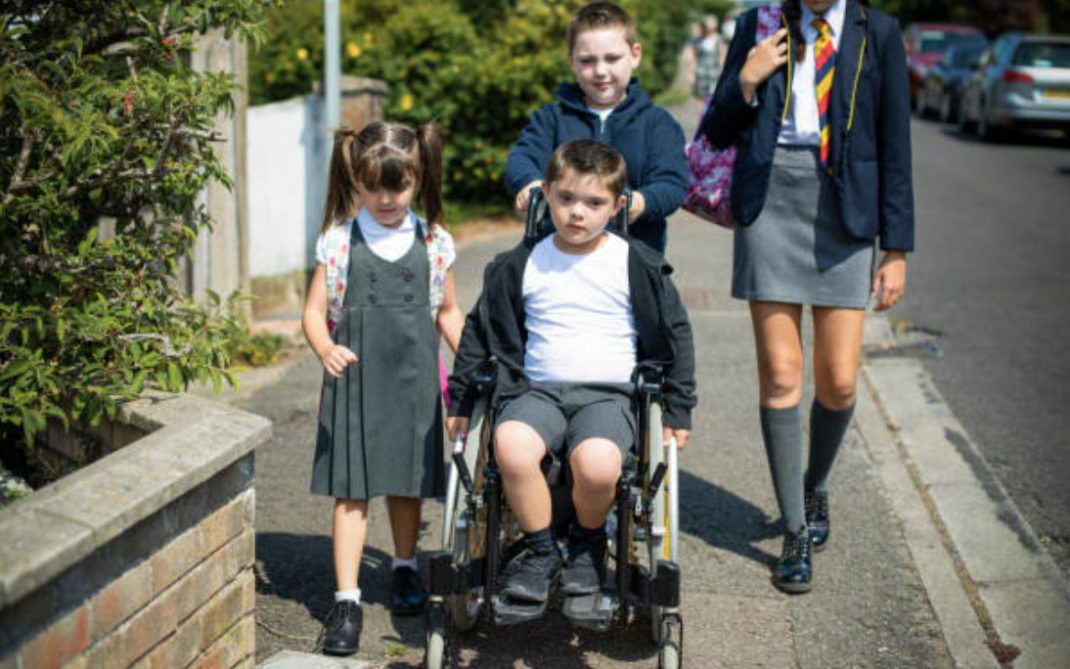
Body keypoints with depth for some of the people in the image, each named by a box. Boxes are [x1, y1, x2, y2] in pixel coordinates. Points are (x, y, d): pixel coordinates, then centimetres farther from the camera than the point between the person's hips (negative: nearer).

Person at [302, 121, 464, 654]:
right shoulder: (338, 242, -2)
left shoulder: (433, 243, 4)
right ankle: (346, 600, 1)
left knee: (409, 482, 13)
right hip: (355, 379, -2)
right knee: (351, 489, -3)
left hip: (414, 379, 2)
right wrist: (325, 349, -21)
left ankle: (405, 568, 36)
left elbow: (448, 312, 14)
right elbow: (314, 311, -1)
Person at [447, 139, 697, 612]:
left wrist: (677, 411, 7)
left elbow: (675, 338, 11)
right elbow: (480, 331, 17)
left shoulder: (637, 265, 4)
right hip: (538, 390, 2)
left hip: (610, 394, -2)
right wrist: (459, 399, 16)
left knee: (596, 463, -34)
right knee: (511, 445, -33)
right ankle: (539, 550, -9)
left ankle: (588, 543, 1)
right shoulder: (522, 265, 8)